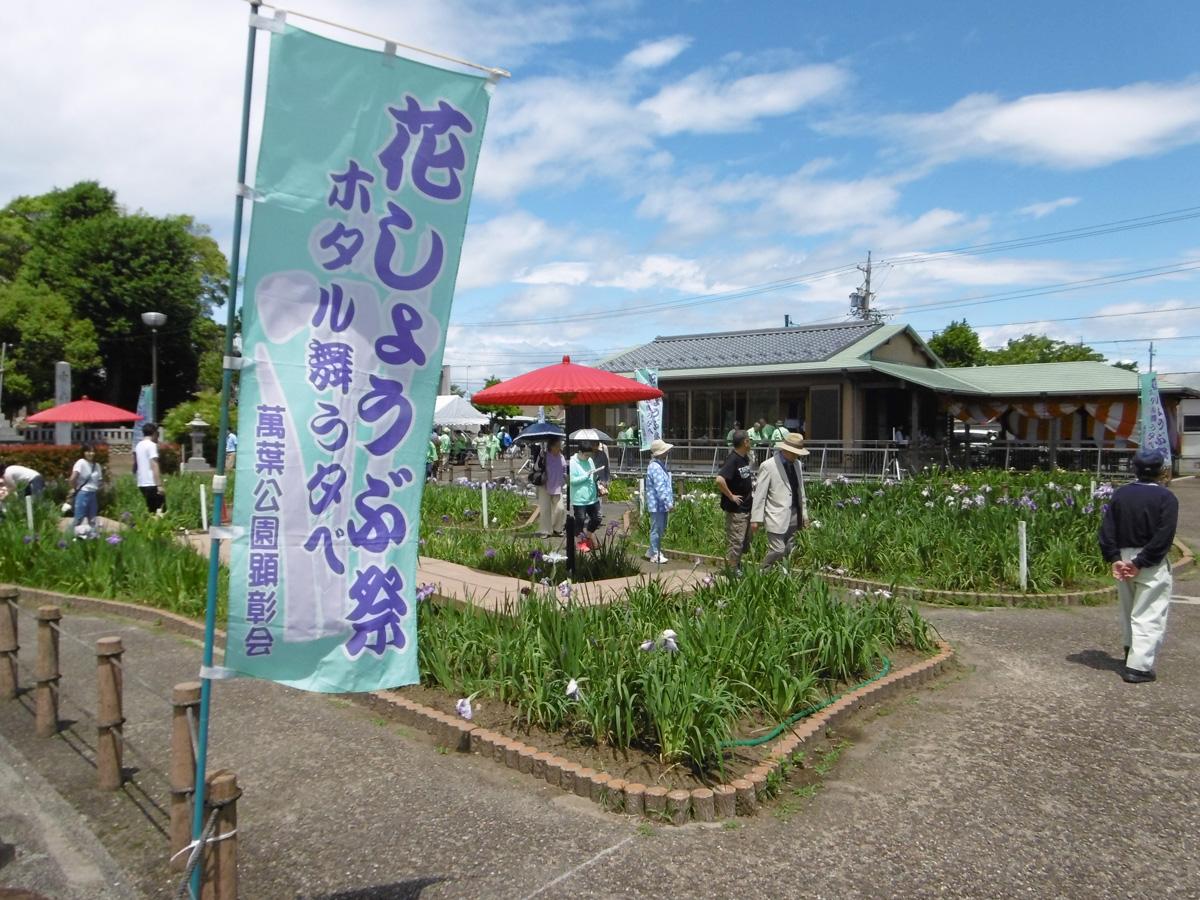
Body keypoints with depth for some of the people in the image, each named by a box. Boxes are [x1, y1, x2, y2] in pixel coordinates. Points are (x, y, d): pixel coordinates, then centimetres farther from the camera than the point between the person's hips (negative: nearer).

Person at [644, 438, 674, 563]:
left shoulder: (661, 465, 13)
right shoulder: (655, 467, -20)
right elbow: (660, 488, -24)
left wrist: (670, 500, 19)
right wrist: (668, 503, -23)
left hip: (662, 504, 10)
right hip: (657, 504, -10)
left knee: (661, 529, 17)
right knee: (656, 529, 0)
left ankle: (652, 551, 28)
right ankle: (655, 555, 9)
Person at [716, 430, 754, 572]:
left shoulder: (745, 457, 6)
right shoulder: (733, 460, -21)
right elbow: (719, 480, -34)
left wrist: (750, 485, 10)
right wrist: (731, 496, -23)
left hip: (747, 506, 9)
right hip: (736, 509, -9)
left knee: (745, 541, 19)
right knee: (735, 541, -1)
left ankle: (737, 565, 32)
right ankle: (731, 570, 10)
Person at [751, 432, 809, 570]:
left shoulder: (797, 464, 11)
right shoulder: (768, 466, -9)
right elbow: (759, 494, -9)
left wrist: (804, 513, 17)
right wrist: (756, 519, -10)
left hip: (794, 517, 7)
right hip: (777, 517, -6)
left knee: (788, 552, 8)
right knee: (778, 551, -11)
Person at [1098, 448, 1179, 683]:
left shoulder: (1120, 494, 4)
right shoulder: (1166, 498, -9)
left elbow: (1106, 529, -2)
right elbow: (1163, 537, -16)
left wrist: (1114, 558, -5)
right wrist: (1141, 563, -15)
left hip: (1123, 559, 5)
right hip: (1152, 564, -5)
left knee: (1129, 611, 21)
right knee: (1149, 615, -1)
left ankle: (1132, 652, 38)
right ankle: (1138, 666, -5)